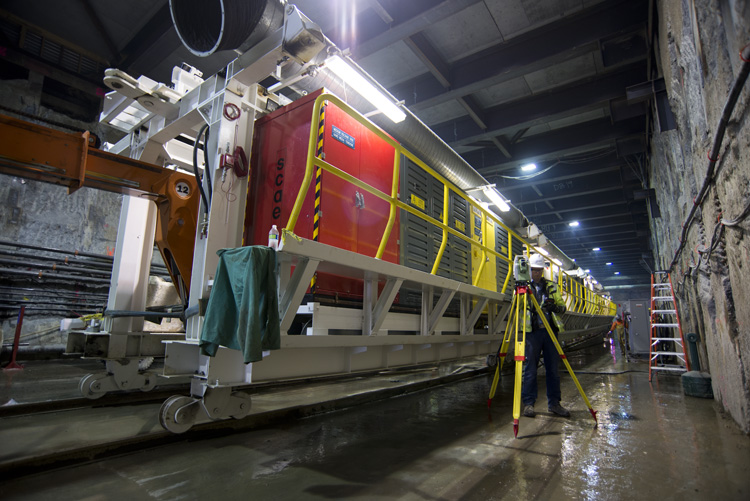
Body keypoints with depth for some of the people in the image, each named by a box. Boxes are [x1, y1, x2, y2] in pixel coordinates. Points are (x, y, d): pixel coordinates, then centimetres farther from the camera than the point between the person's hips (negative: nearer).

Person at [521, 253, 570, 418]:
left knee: (553, 368, 8)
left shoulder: (551, 286, 11)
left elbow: (562, 307, 9)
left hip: (550, 330, 3)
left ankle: (554, 403, 19)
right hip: (531, 331, -3)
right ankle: (528, 403, 8)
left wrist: (555, 307, -14)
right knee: (530, 368, -1)